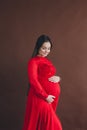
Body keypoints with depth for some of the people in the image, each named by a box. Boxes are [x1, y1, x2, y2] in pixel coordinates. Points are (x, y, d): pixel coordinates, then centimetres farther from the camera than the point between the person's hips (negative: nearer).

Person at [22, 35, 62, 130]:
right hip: (41, 97, -8)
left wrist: (57, 78, -4)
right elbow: (33, 80, -18)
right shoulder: (33, 61, -10)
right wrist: (45, 96, -19)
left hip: (52, 97, 8)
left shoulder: (47, 60, 14)